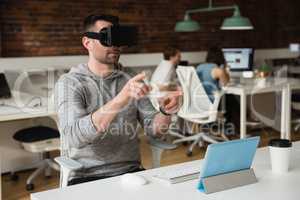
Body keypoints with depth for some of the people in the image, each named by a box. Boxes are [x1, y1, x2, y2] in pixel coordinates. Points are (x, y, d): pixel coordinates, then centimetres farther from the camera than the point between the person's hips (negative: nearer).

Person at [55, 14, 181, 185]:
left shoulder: (131, 80, 8)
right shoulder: (69, 83, -7)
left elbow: (152, 127, 4)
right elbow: (74, 137, -23)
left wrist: (165, 112, -19)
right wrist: (122, 98, -32)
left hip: (131, 171, 5)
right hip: (86, 177, -4)